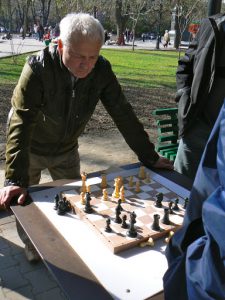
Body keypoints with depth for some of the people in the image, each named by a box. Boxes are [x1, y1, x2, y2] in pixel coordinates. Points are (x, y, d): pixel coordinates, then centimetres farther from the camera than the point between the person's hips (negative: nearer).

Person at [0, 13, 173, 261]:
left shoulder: (102, 70, -19)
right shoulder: (38, 68, -30)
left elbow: (123, 113, -14)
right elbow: (20, 124, -34)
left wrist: (149, 157, -13)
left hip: (67, 150, 3)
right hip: (30, 149, -2)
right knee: (24, 201, 10)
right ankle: (31, 247, 40)